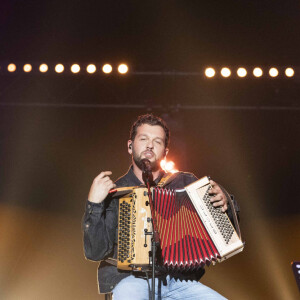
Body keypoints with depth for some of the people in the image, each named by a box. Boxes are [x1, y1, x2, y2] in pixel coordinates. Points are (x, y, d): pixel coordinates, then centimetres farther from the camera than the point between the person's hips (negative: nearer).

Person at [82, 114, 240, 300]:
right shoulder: (114, 192, 8)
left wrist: (223, 202, -5)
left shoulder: (185, 183, 11)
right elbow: (95, 252, 0)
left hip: (179, 280, 2)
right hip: (131, 279, -2)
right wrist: (94, 204, -10)